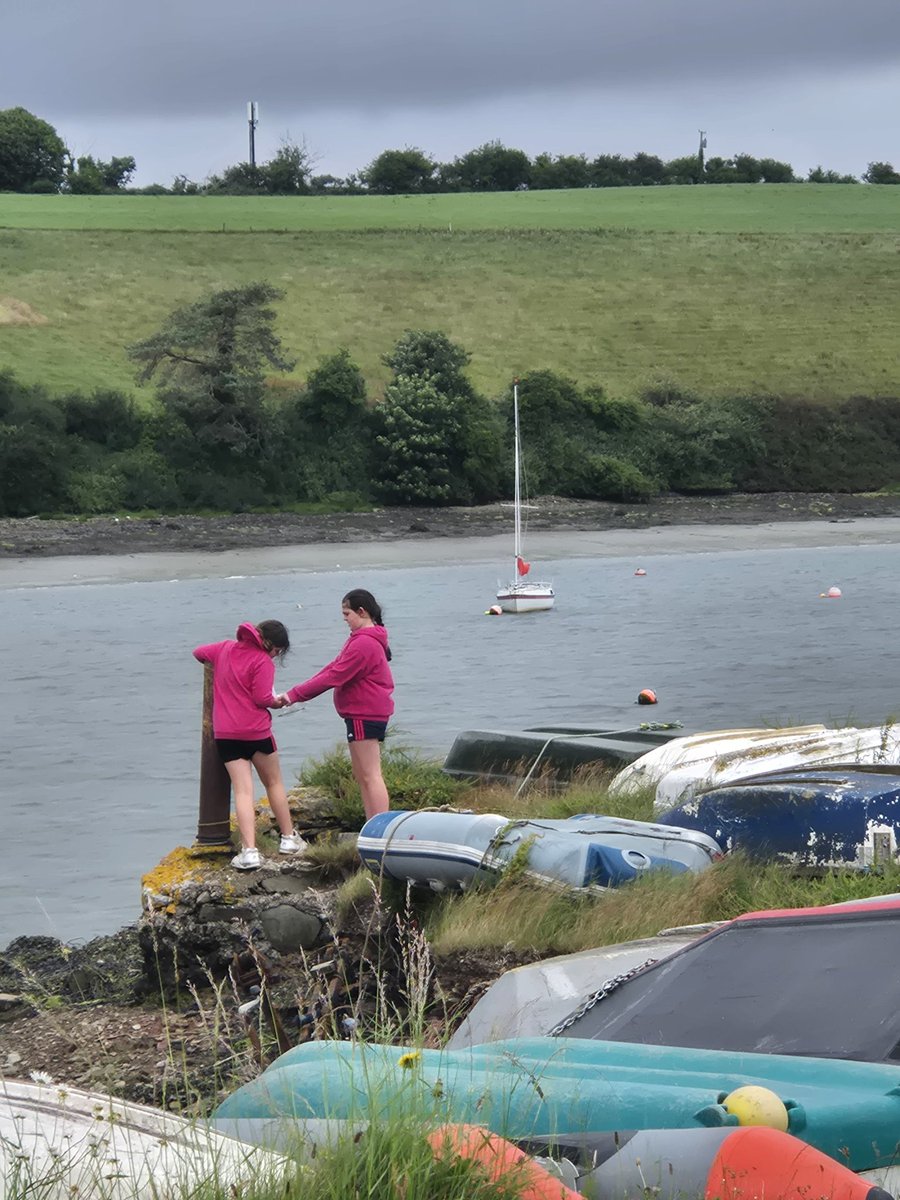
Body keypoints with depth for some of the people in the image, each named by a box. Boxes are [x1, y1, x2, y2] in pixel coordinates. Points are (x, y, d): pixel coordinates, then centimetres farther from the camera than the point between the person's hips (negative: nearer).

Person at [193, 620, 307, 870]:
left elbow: (198, 653, 22)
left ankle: (249, 851, -14)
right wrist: (277, 702, 4)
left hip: (225, 734, 4)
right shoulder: (262, 661, -11)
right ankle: (289, 838, 26)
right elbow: (262, 698, -16)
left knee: (243, 791, -2)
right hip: (256, 731, -4)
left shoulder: (224, 649, 7)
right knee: (274, 783, 17)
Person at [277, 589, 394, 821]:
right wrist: (298, 693, 7)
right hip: (367, 713, 11)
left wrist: (294, 695, -17)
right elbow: (335, 668, 15)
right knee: (361, 775, 14)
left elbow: (334, 676, -21)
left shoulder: (363, 644, -19)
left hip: (364, 715, -11)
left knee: (370, 776, -9)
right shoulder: (361, 639, 17)